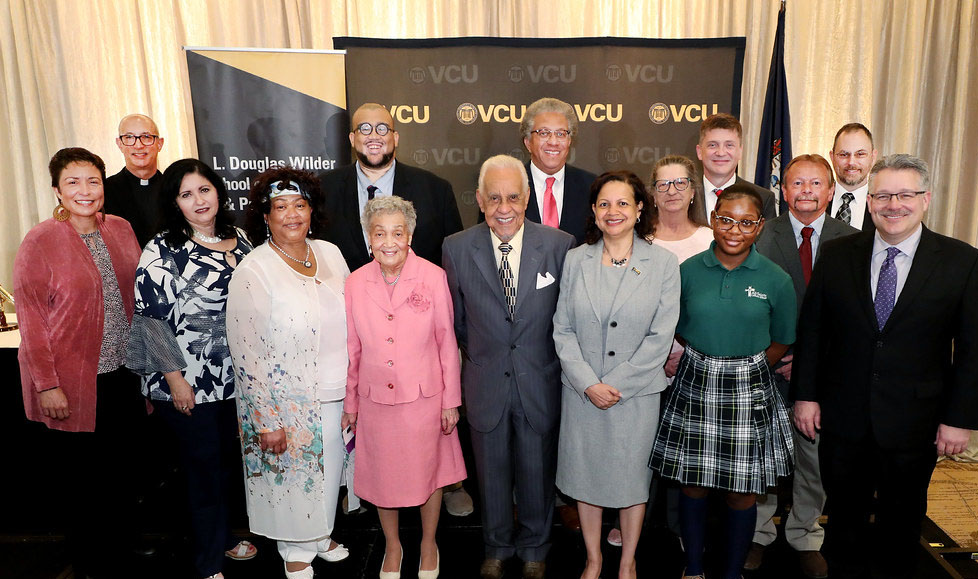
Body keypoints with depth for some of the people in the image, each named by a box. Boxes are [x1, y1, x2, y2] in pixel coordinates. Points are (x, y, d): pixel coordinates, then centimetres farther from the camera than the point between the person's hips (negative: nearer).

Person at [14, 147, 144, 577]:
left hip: (123, 374, 4)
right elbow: (30, 318, -11)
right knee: (81, 476, 12)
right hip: (72, 384, -4)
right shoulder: (40, 242, -10)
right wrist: (47, 384, -14)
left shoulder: (121, 230, 4)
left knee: (122, 466, 18)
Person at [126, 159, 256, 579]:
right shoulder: (162, 251, -11)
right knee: (204, 468, 6)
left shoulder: (238, 239, 6)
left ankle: (224, 537, 41)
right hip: (188, 384, -5)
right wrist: (174, 377, -15)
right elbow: (151, 318, -12)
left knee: (230, 461, 18)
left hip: (235, 376, 5)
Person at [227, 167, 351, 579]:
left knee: (330, 471, 20)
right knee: (292, 477, 12)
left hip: (337, 395, 5)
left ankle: (321, 535, 45)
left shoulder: (330, 254, 1)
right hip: (286, 404, -5)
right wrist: (266, 420, -15)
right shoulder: (252, 272, -15)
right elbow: (247, 355, -15)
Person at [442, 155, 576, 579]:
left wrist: (549, 362, 4)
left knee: (537, 471, 17)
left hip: (540, 382, 0)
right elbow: (457, 319, 5)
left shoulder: (559, 245, -11)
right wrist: (477, 359, 9)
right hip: (486, 382, 1)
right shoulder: (456, 248, -8)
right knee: (492, 471, 19)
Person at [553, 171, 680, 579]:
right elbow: (562, 329, -1)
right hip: (581, 390, 2)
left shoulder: (663, 264, -5)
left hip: (637, 391, -2)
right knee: (584, 473, 13)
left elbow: (660, 338, -8)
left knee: (632, 476, 11)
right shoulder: (576, 260, 0)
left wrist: (617, 385, -12)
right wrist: (588, 383, -11)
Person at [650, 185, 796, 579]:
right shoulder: (688, 271, -3)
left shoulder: (776, 280, -5)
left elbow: (781, 341, 7)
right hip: (694, 385, 1)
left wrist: (744, 370, 3)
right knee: (692, 483, 11)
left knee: (741, 491, 8)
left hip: (748, 391, 0)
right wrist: (707, 365, 2)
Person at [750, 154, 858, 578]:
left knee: (815, 455, 12)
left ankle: (805, 537, 33)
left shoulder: (850, 241, 2)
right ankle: (759, 533, 29)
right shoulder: (762, 236, -2)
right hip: (767, 364, -1)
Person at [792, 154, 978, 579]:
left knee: (902, 521, 18)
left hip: (914, 424, -1)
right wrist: (805, 395, -1)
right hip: (843, 417, 1)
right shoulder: (836, 255, -2)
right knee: (844, 514, 16)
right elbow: (811, 331, 1)